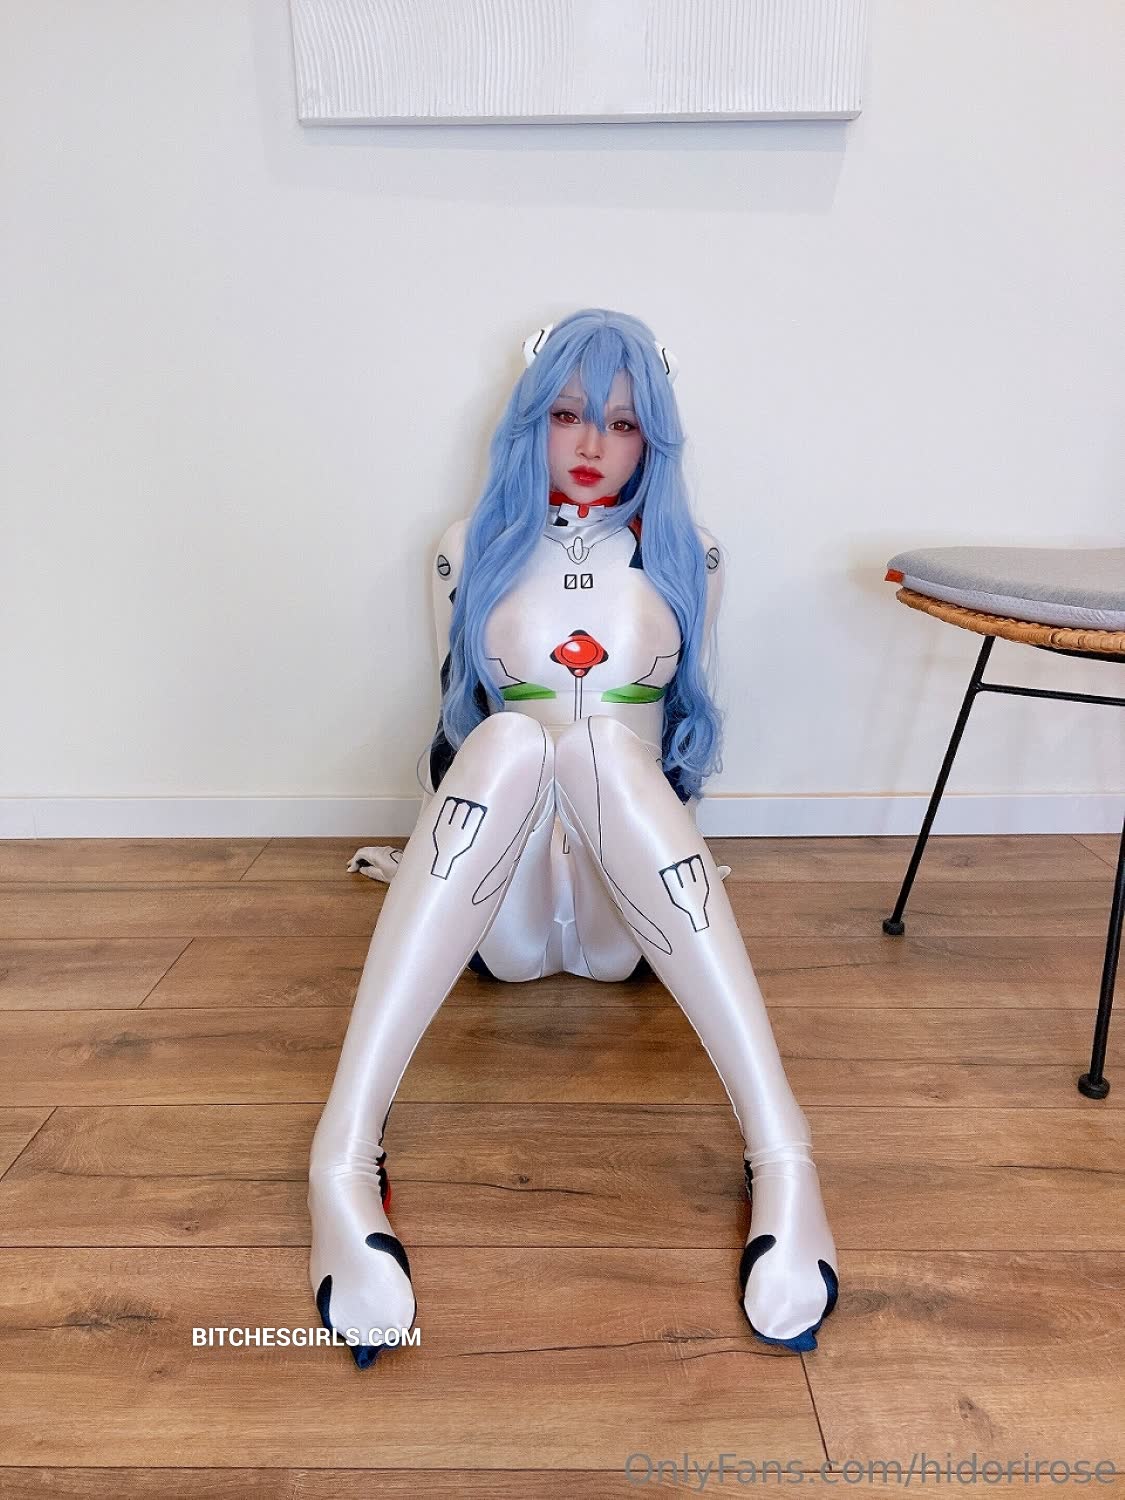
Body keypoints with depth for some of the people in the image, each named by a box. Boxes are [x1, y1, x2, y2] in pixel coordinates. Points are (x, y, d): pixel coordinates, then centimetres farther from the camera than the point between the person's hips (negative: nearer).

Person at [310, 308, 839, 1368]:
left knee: (606, 741, -33)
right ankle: (343, 1159, -41)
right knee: (513, 737, -33)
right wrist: (429, 858, 14)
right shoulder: (472, 552, 11)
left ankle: (782, 1159, -41)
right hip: (496, 913, 0)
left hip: (634, 907, 0)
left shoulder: (685, 554, 12)